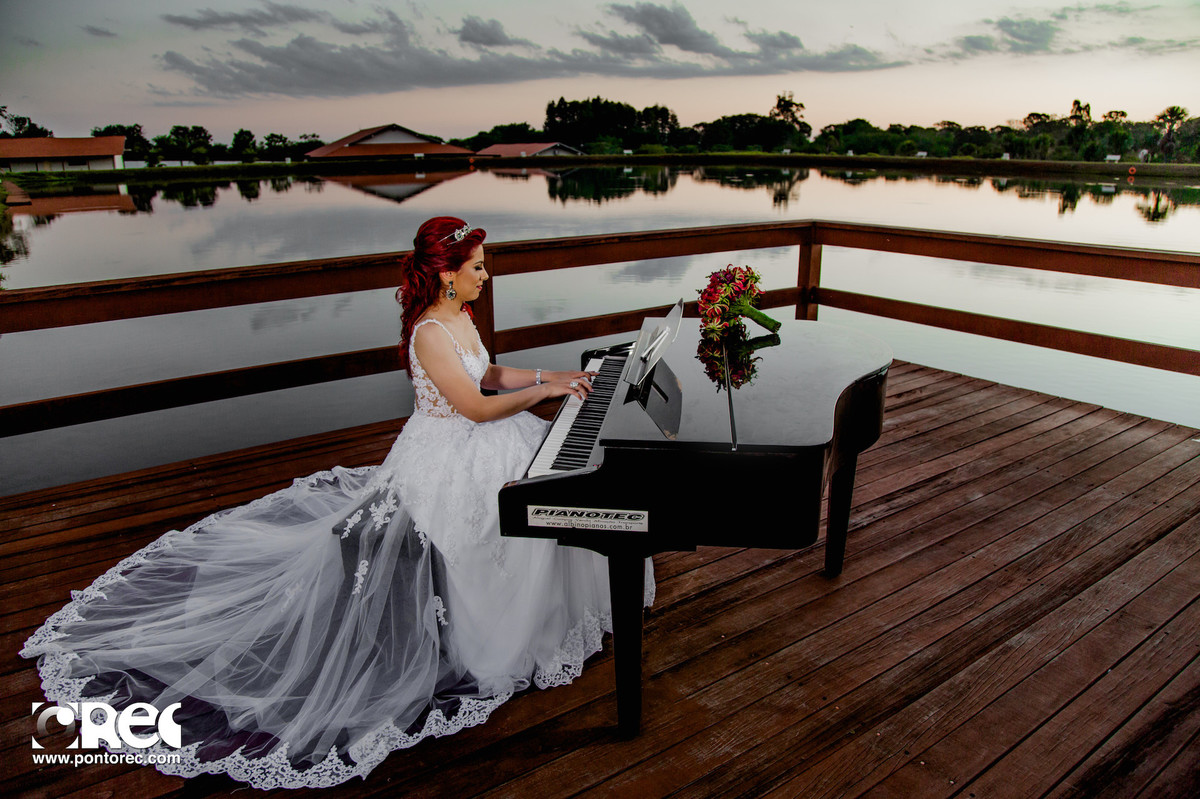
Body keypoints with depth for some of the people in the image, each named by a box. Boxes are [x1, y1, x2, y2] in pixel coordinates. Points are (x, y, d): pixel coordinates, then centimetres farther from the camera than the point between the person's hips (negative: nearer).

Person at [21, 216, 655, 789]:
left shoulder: (459, 317, 5)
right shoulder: (429, 333, -26)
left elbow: (490, 375, 18)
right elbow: (479, 407, -25)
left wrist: (549, 375, 9)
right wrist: (544, 391, -15)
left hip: (471, 444, 10)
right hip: (443, 460, -10)